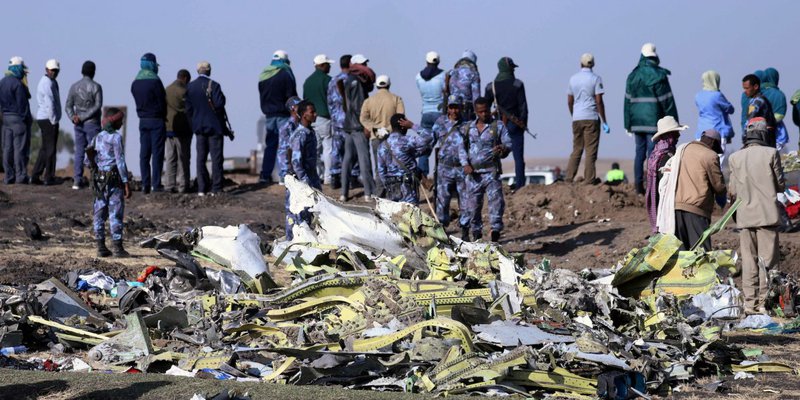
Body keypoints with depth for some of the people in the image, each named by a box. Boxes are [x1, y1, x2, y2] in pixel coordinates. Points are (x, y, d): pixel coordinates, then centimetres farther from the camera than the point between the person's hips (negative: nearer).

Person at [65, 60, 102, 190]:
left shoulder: (74, 87, 5)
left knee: (79, 152, 7)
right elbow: (98, 106, -15)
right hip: (92, 124, -4)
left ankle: (77, 180, 3)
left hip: (79, 125, 4)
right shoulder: (96, 87, -8)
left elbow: (68, 106, 1)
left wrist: (73, 118, -9)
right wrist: (83, 117, -14)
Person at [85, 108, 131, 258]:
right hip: (114, 179, -6)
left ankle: (100, 247, 9)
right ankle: (117, 247, -4)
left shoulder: (97, 138, 9)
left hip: (99, 178, 6)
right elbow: (120, 161, -13)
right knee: (115, 213, -3)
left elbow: (87, 160, 9)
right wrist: (126, 182, -12)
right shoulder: (116, 137, -9)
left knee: (99, 213, 8)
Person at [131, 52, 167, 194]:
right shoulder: (155, 81, -13)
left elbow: (138, 101, 10)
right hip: (156, 120, -6)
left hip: (143, 120, 6)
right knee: (157, 152, -4)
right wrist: (163, 116, 5)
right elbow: (162, 101, -10)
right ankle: (156, 184, -7)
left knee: (144, 153, 7)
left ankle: (145, 185, 4)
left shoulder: (135, 83, 8)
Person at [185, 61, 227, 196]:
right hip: (214, 126, -4)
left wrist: (193, 124, 13)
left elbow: (188, 108, 3)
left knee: (201, 158, 9)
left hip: (199, 127, 4)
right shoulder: (213, 85, -14)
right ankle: (216, 188, -3)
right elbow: (219, 104, -20)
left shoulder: (190, 87, 2)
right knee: (216, 158, 0)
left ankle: (202, 189, 6)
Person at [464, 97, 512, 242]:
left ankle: (496, 229, -15)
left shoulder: (498, 125, 4)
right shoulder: (469, 127, 13)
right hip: (473, 173, 3)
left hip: (491, 171, -3)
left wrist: (503, 149, -24)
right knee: (473, 203, 4)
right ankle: (476, 233, 14)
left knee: (496, 199, -16)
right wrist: (465, 164, 0)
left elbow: (508, 143, 0)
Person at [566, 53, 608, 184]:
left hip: (577, 119, 4)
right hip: (591, 118, -4)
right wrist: (604, 122, -5)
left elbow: (569, 101, 12)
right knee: (591, 150, -3)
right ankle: (589, 179, -6)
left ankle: (569, 177, 5)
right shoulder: (595, 79, -5)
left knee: (576, 149, 11)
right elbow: (599, 101, -9)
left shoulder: (573, 79, 9)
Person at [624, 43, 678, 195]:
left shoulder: (632, 76, 9)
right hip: (653, 120, -5)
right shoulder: (658, 75, -9)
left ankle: (639, 186, 8)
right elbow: (667, 101, -8)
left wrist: (628, 124, 16)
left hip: (637, 121, 5)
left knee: (640, 152, 10)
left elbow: (628, 101, 11)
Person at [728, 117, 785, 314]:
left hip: (745, 215, 3)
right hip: (768, 213, -3)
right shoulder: (770, 153, -6)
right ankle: (764, 302, -2)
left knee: (748, 261, 8)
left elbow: (732, 191, 6)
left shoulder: (735, 158, 1)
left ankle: (750, 303, 7)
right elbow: (781, 185, -1)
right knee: (768, 260, 1)